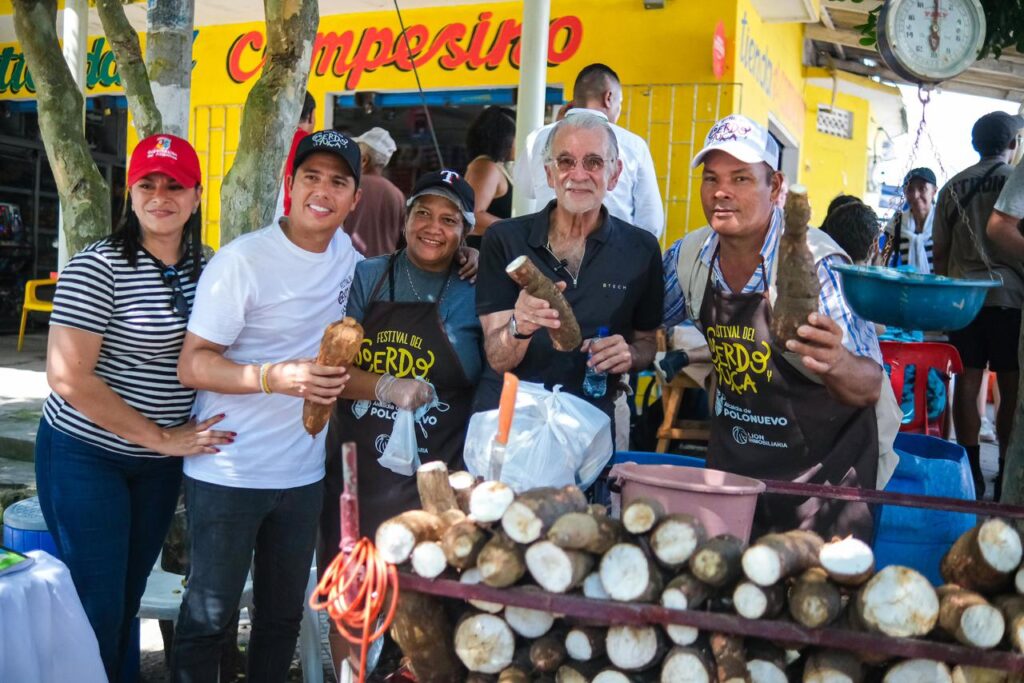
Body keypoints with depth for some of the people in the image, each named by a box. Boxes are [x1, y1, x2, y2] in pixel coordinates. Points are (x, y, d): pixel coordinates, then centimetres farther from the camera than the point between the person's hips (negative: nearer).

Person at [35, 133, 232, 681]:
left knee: (130, 596, 18)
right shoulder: (98, 266, -16)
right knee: (98, 607, 3)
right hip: (86, 456, -5)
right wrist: (159, 438, -18)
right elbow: (68, 377, -21)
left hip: (161, 463, 6)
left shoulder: (202, 270, 2)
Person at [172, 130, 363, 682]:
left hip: (304, 471, 6)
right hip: (227, 471, -6)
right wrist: (275, 377, -30)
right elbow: (192, 365, -17)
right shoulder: (243, 260, -16)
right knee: (208, 616, 7)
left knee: (283, 615, 18)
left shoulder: (348, 253, 3)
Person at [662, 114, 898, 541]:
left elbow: (869, 388, -29)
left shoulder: (814, 263, -24)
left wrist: (835, 361, -51)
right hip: (733, 459, 5)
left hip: (822, 464, -5)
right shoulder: (688, 256, -6)